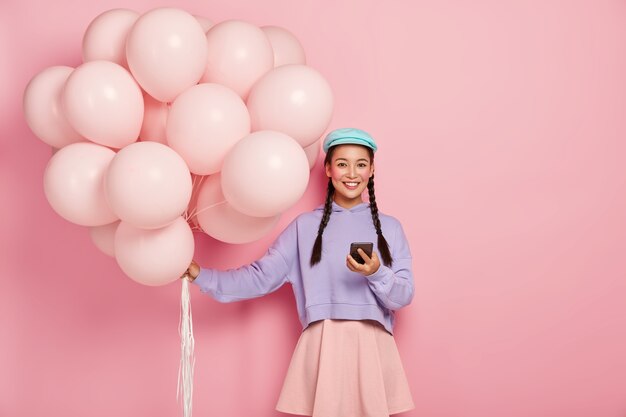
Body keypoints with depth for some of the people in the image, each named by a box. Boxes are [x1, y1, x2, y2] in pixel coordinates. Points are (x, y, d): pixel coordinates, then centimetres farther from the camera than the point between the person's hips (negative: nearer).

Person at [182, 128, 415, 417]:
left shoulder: (389, 227, 8)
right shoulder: (305, 226, 6)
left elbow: (404, 296, 2)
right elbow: (261, 277, 4)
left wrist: (376, 274, -17)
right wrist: (201, 276, -1)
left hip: (373, 348, 1)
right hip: (322, 348, -1)